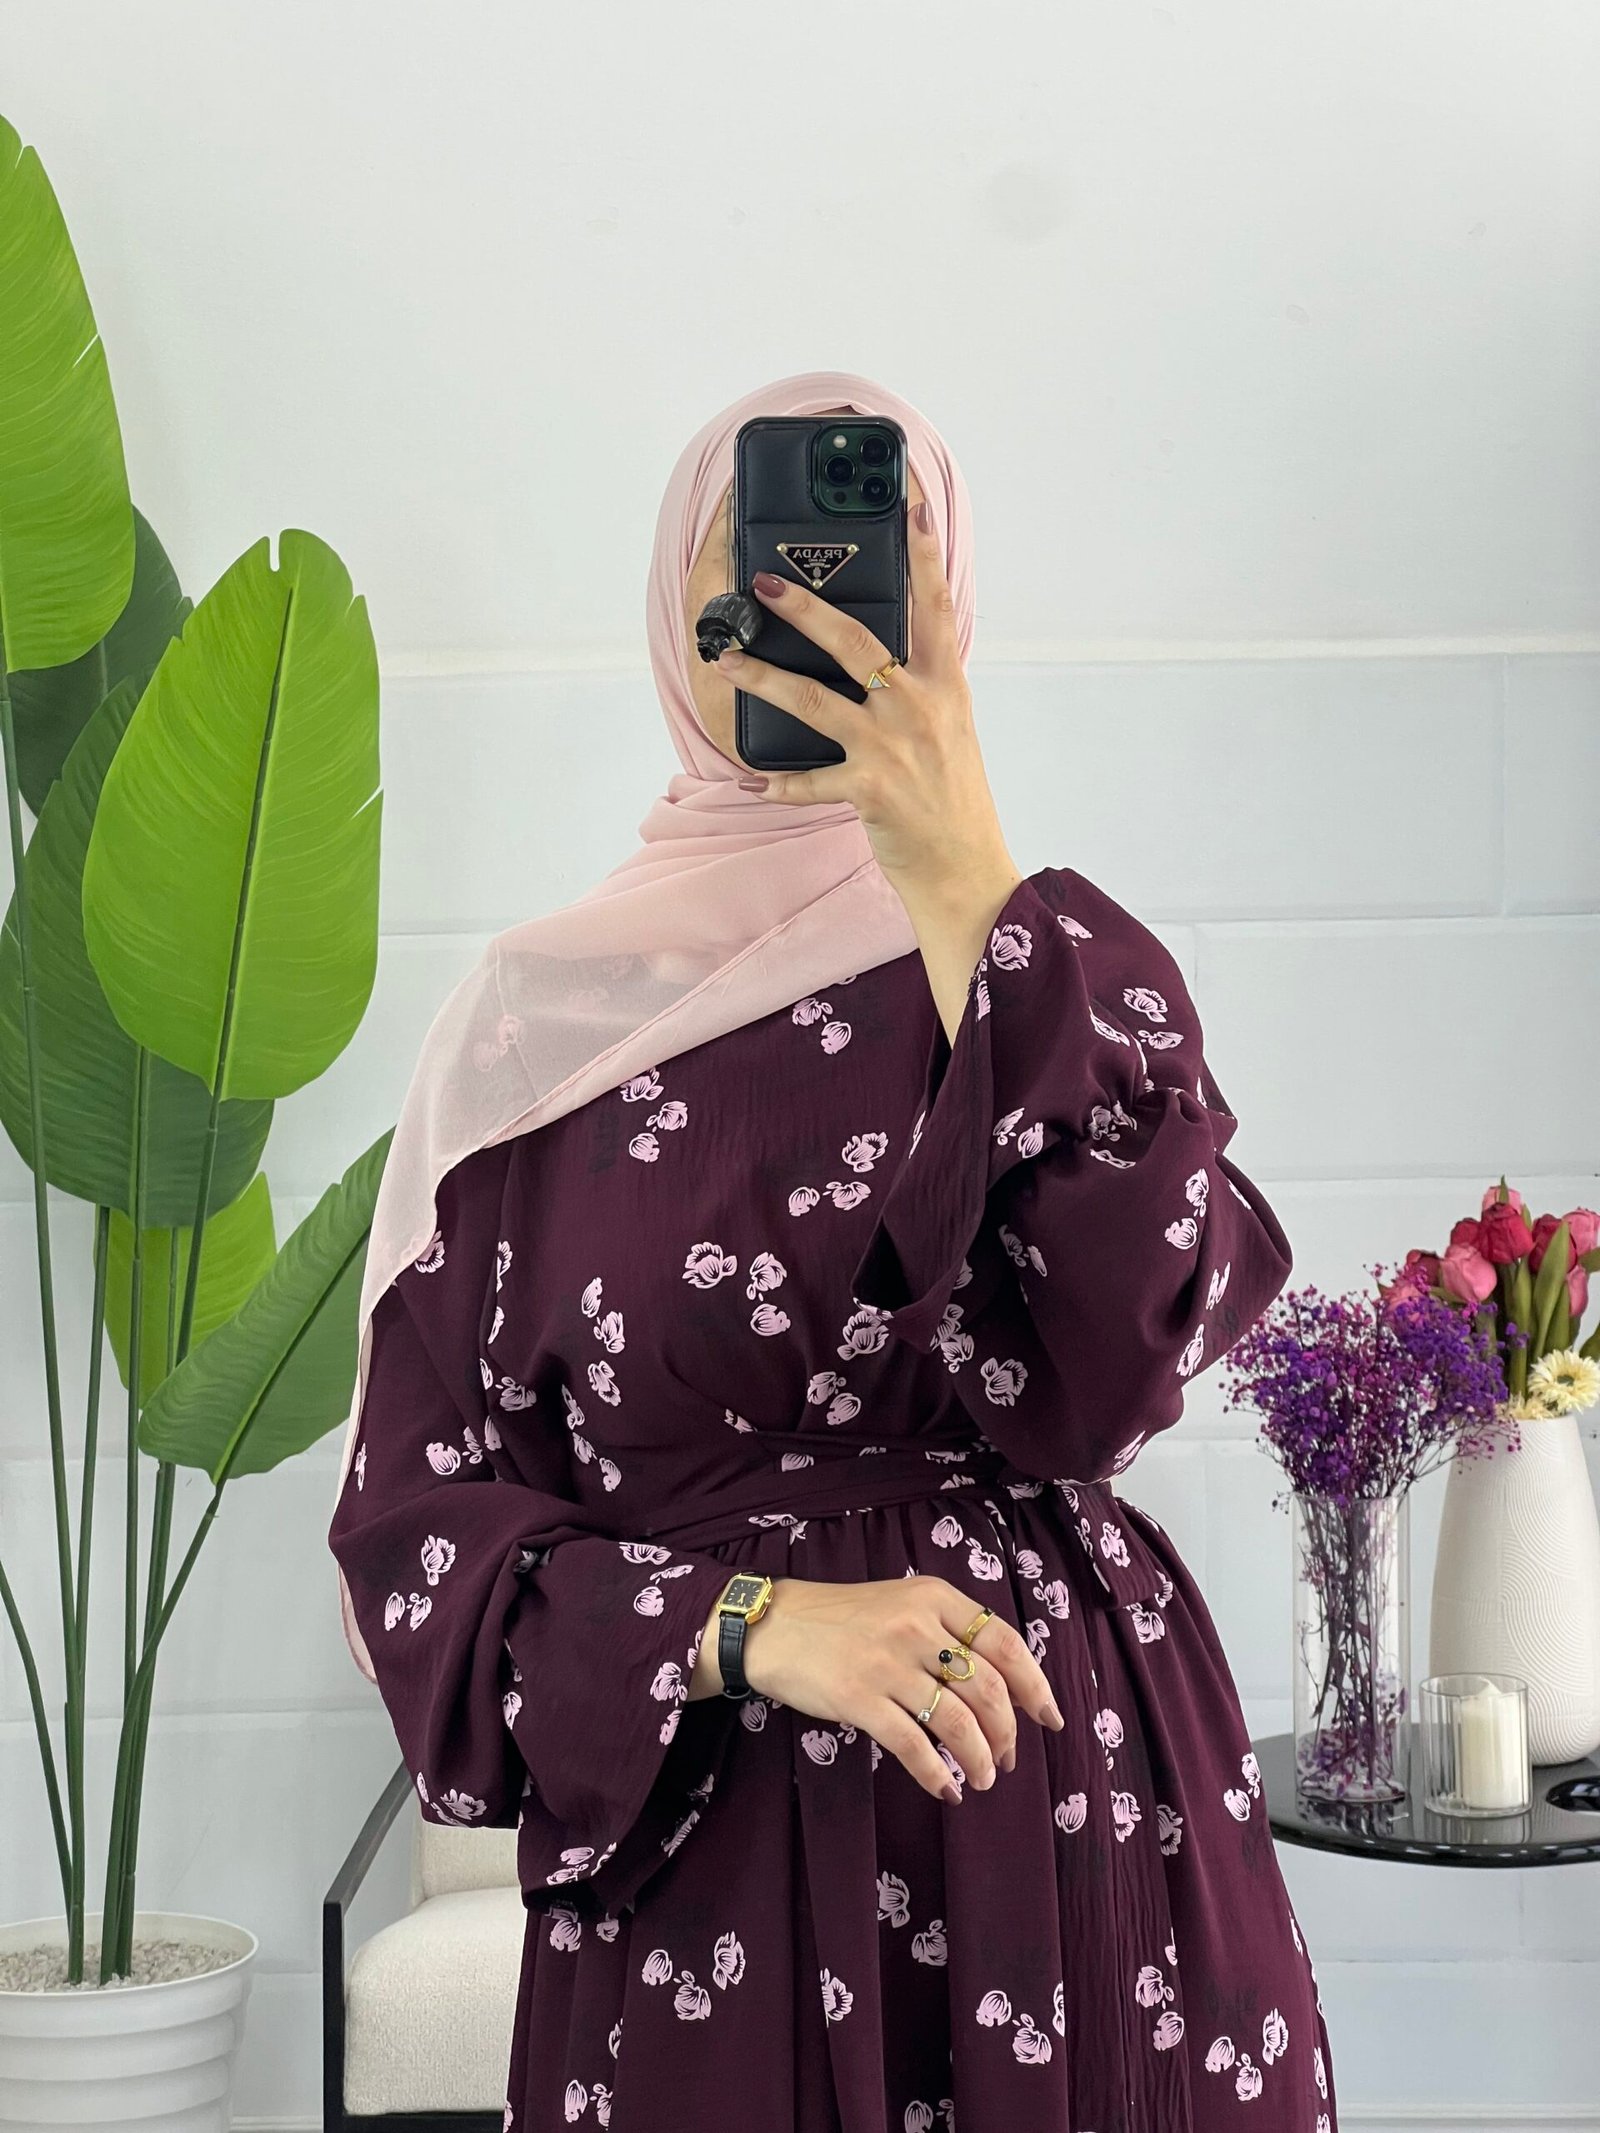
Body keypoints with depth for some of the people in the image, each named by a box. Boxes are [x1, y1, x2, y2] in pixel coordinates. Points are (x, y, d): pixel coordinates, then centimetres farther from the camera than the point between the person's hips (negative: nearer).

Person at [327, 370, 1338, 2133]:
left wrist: (963, 888, -19)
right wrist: (755, 1629, -16)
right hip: (697, 1840, 0)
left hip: (1068, 1813, 1)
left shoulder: (1076, 967, 2)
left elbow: (1099, 1375, -16)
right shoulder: (541, 1018, 0)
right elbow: (416, 1506, -1)